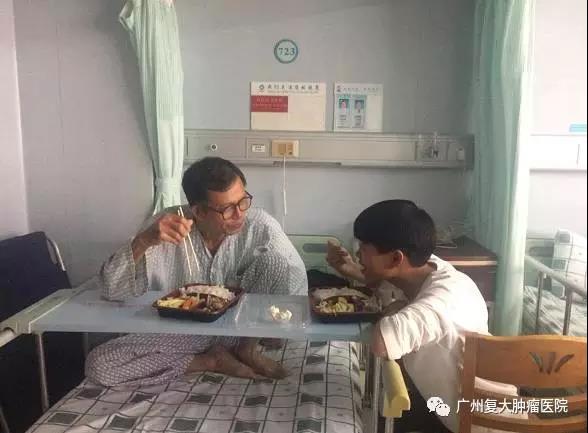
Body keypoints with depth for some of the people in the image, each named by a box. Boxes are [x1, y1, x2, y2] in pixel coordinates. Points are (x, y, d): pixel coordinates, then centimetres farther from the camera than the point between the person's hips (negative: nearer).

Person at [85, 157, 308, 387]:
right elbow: (111, 291, -21)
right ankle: (213, 361, -6)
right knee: (99, 363, -21)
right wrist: (143, 241, -37)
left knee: (275, 260, -26)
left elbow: (296, 282, -16)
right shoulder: (166, 227, -20)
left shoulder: (260, 225, -20)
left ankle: (248, 348, -3)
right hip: (182, 332, 1)